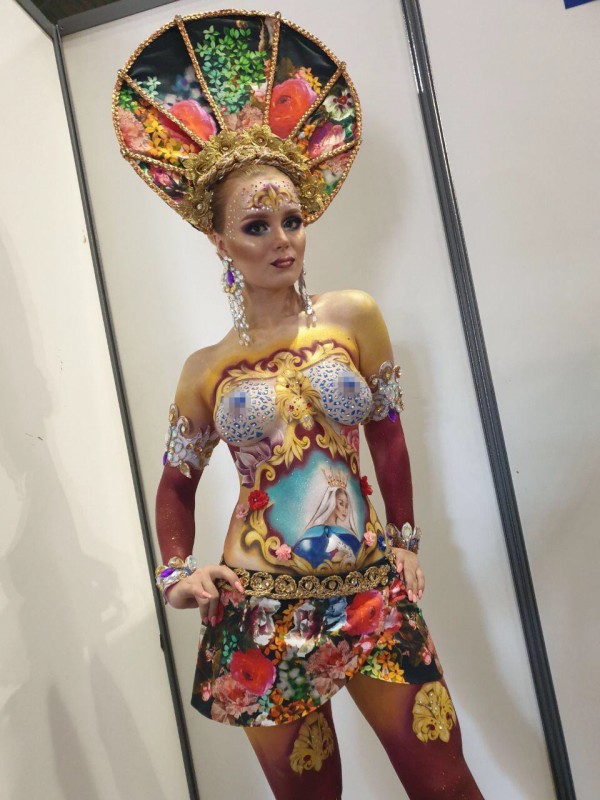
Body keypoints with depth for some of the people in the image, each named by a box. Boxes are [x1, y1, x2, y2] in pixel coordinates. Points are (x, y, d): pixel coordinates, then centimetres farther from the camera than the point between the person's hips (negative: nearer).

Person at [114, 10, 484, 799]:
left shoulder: (354, 315, -2)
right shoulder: (205, 369, -1)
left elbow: (386, 432, 8)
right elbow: (176, 484, 12)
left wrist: (405, 538, 11)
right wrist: (177, 571, -1)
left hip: (372, 593, 1)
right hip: (262, 614, 0)